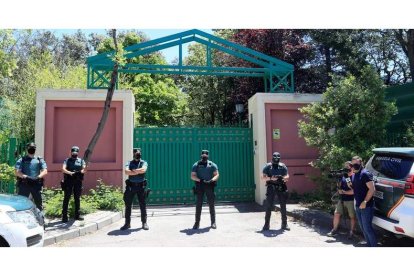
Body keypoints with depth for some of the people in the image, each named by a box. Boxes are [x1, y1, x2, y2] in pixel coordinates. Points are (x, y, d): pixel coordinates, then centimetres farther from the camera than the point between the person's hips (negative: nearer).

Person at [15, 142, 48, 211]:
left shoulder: (40, 160, 12)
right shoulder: (21, 160, 9)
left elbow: (45, 171, 2)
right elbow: (17, 172, -2)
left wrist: (39, 176, -18)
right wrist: (25, 176, -20)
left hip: (36, 184, 1)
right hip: (24, 184, -1)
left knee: (39, 202, 4)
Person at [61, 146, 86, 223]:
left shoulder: (81, 160, 11)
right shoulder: (67, 160, 5)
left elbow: (84, 168, -5)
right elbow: (63, 169, -10)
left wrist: (83, 170, -28)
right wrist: (70, 173, -28)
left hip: (78, 182, 2)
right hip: (68, 182, -2)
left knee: (77, 199, 9)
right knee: (66, 199, 0)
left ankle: (77, 215, 18)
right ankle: (64, 216, 4)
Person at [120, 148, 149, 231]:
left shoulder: (144, 163, 5)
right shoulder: (129, 163, 8)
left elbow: (143, 169, -18)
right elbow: (126, 171, -13)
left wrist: (133, 171, -13)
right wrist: (138, 172, -17)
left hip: (141, 186, -1)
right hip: (131, 186, 1)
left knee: (143, 205, 2)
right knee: (128, 205, 5)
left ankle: (144, 223, 12)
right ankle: (127, 223, 15)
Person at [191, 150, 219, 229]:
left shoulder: (212, 165, 7)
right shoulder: (196, 165, 7)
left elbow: (216, 175, 1)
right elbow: (192, 176, 1)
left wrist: (211, 180, -18)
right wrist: (200, 180, -16)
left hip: (209, 186, 0)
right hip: (199, 186, 0)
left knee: (211, 204, 3)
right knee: (198, 205, 1)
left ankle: (213, 222, 12)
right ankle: (197, 223, 8)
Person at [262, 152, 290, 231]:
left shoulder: (282, 166, 5)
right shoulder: (268, 166, -1)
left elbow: (287, 176, 5)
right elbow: (263, 177, -3)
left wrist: (284, 178, -17)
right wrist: (271, 178, -20)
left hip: (281, 188, 2)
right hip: (271, 188, -2)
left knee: (283, 206, 7)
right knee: (269, 206, -1)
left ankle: (284, 224, 18)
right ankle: (266, 224, 7)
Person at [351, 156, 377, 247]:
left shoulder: (365, 173, -13)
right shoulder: (353, 175, 13)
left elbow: (372, 189, -18)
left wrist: (365, 202, -21)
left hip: (366, 206, -8)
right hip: (358, 206, 9)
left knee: (367, 228, -5)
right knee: (363, 228, 14)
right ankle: (369, 245, 25)